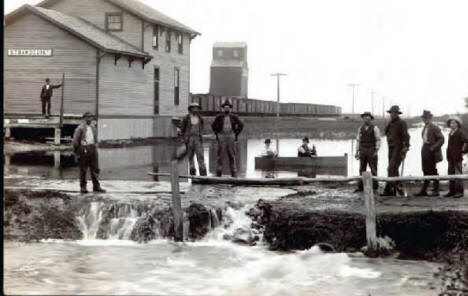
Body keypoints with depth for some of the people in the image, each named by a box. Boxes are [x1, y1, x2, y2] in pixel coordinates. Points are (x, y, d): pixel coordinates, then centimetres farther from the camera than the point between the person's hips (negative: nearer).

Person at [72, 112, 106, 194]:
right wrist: (76, 153, -6)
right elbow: (75, 141, -6)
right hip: (84, 149, -6)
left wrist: (94, 146, 16)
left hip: (93, 149, 6)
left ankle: (96, 186, 9)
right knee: (83, 170, 2)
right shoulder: (80, 128, -7)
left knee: (95, 169, 4)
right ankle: (83, 187, 10)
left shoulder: (93, 128, 12)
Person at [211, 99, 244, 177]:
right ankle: (218, 173, 2)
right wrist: (217, 134, 3)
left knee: (232, 155, 2)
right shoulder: (219, 117, 0)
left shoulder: (234, 117, 3)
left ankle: (234, 174, 5)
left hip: (231, 138, 1)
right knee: (220, 155, -2)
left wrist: (236, 134, 3)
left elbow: (241, 125, 9)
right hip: (221, 137, -1)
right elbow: (213, 125, 9)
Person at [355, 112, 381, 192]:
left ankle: (374, 186, 3)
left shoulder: (375, 128, -5)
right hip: (363, 151, 4)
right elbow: (358, 141, 11)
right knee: (362, 169, 3)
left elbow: (378, 140, -7)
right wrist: (357, 152, 5)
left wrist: (376, 151, -17)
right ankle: (360, 187, 6)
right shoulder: (361, 129, 8)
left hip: (372, 151, -4)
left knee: (373, 169, -4)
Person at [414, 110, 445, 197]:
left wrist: (433, 147, -20)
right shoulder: (425, 128, 14)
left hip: (431, 153, -7)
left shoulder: (435, 128, -10)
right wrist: (424, 149, 11)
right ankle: (423, 190, 10)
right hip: (425, 152, 7)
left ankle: (436, 191, 5)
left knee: (432, 171, -2)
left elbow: (441, 139, -14)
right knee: (426, 171, 8)